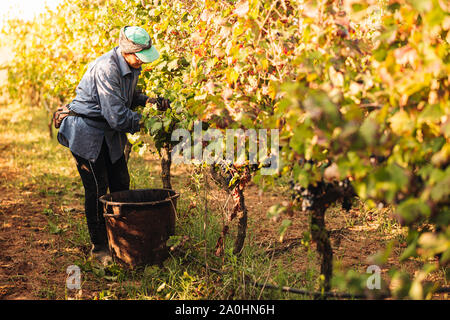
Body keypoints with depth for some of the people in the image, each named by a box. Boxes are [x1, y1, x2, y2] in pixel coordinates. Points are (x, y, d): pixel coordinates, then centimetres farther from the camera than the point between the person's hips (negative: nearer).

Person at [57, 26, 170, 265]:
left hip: (110, 133, 9)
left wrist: (150, 100, -3)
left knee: (121, 185, 9)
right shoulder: (106, 69, -28)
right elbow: (118, 117, -30)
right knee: (97, 190, -4)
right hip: (87, 132, -9)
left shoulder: (131, 66, 0)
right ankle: (99, 247, 11)